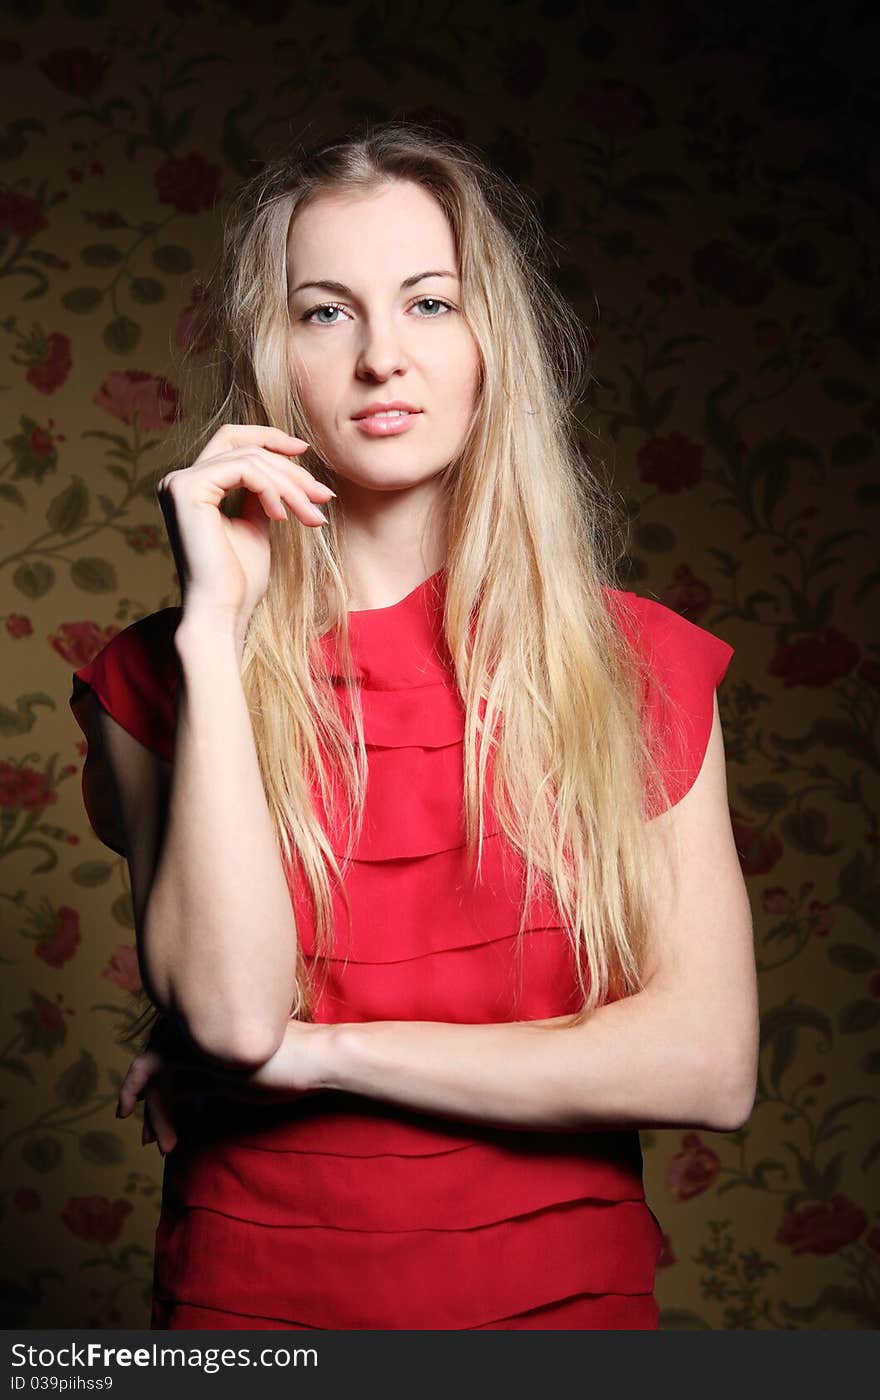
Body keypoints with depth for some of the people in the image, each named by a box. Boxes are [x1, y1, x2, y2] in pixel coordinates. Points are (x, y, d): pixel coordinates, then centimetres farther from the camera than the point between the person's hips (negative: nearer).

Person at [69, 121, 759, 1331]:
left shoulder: (637, 662, -4)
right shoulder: (165, 674, -5)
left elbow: (712, 1061, -12)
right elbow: (229, 1013, -19)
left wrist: (319, 1051, -14)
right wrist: (216, 622, -19)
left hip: (569, 1292, 1)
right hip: (257, 1295, 0)